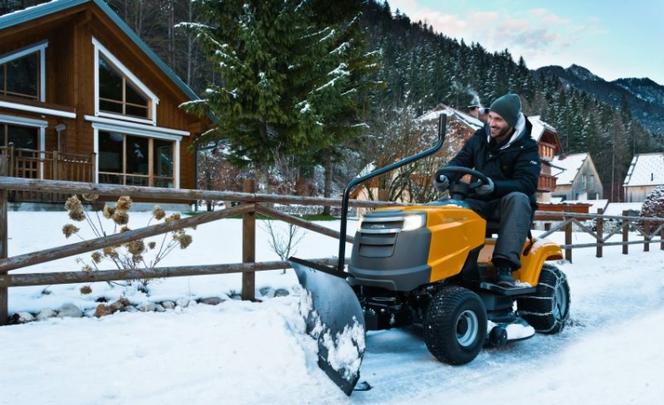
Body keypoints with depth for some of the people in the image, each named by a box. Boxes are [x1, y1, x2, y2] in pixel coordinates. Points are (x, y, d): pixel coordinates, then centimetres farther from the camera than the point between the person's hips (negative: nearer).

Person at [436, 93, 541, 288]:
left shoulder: (526, 148, -8)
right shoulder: (480, 138, 4)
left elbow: (527, 184, -20)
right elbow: (460, 161, 3)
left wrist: (495, 186, -39)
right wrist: (445, 176, -22)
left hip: (509, 203, -3)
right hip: (479, 202, 4)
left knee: (518, 199, -38)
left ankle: (505, 266, -45)